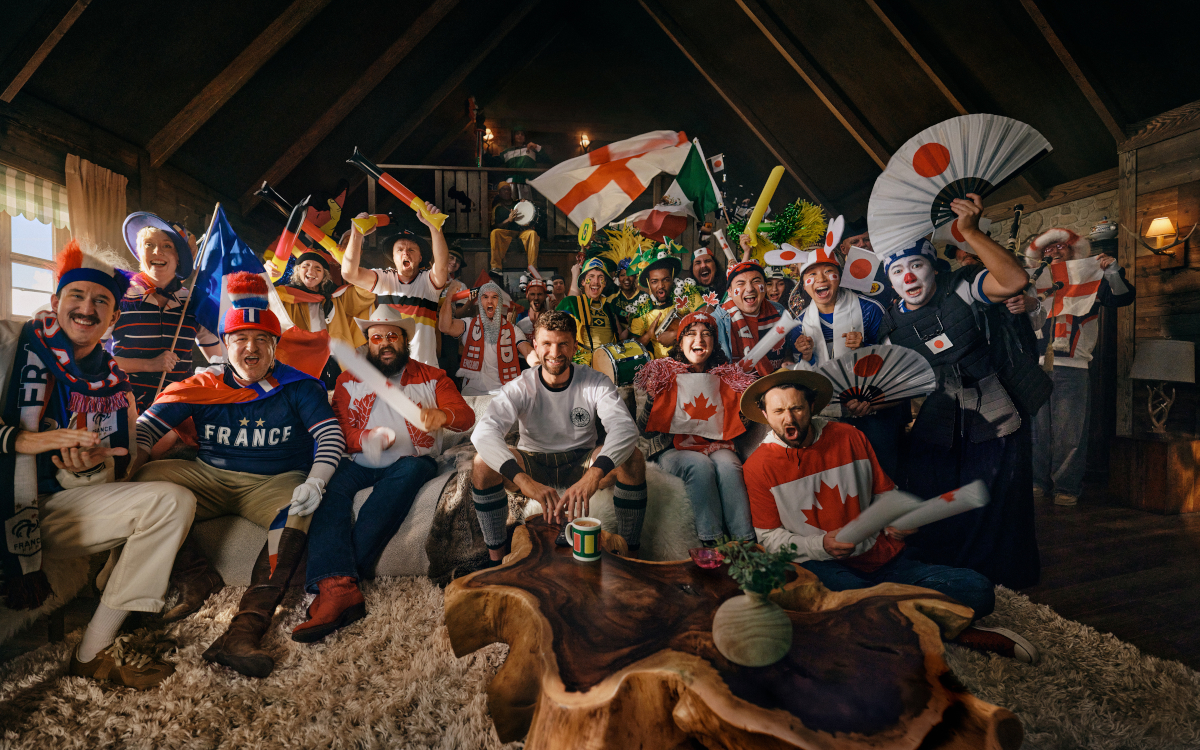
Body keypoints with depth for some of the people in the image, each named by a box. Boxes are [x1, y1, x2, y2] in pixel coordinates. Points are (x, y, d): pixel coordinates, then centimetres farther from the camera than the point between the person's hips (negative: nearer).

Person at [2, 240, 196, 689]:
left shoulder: (114, 384, 11)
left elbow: (114, 477, 8)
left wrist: (90, 467, -13)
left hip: (53, 507, 5)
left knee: (173, 501, -15)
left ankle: (94, 652, -10)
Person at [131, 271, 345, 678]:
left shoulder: (298, 387, -1)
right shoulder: (204, 386, 5)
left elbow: (331, 435, -10)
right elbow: (147, 426, 6)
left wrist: (314, 482, -27)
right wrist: (128, 464, -15)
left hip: (275, 483, -2)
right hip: (210, 478, 3)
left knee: (298, 512, -34)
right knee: (148, 482, -22)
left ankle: (245, 631, -39)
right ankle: (198, 581, -8)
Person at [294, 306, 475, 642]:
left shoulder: (432, 378, 13)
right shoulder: (349, 380, 19)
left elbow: (466, 416, -2)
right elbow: (336, 430, 7)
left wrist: (443, 415, -27)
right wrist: (365, 439, -17)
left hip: (413, 462, -1)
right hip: (360, 464, 2)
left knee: (412, 469, -36)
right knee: (330, 483, -31)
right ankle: (339, 587, -49)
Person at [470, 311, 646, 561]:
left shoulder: (595, 383, -13)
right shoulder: (521, 387, -15)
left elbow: (625, 428, -30)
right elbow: (483, 432, -32)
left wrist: (593, 475, -50)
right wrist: (522, 479, -50)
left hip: (581, 463, 0)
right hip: (532, 464, 0)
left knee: (633, 458, -28)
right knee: (483, 462, -28)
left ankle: (629, 556, -13)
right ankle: (497, 558, -11)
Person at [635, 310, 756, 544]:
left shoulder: (727, 377, 11)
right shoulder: (663, 375, 3)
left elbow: (737, 425, 17)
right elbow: (646, 431, -1)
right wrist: (650, 398, -16)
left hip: (717, 446, 2)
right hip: (673, 448, -1)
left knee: (727, 465, -30)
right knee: (700, 465, -32)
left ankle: (746, 542, -29)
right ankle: (712, 542, -26)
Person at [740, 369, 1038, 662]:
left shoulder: (849, 438, 5)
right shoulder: (758, 466, -5)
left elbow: (884, 492, 15)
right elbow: (768, 537, -3)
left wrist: (896, 520, -8)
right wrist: (821, 546, -18)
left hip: (883, 559, 3)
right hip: (820, 565, -3)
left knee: (978, 590, -13)